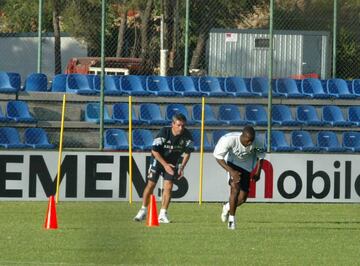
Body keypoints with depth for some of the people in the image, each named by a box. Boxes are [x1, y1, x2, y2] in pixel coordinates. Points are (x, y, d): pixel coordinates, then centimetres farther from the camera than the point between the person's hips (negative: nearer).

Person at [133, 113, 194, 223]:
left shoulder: (187, 135, -18)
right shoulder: (164, 132, -27)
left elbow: (187, 152, -4)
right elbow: (154, 151, -20)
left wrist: (182, 168, -13)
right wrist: (165, 165, -23)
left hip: (173, 162, 2)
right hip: (158, 159, -2)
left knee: (168, 186, -10)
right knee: (151, 184, 0)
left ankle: (163, 214, -2)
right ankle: (143, 211, 17)